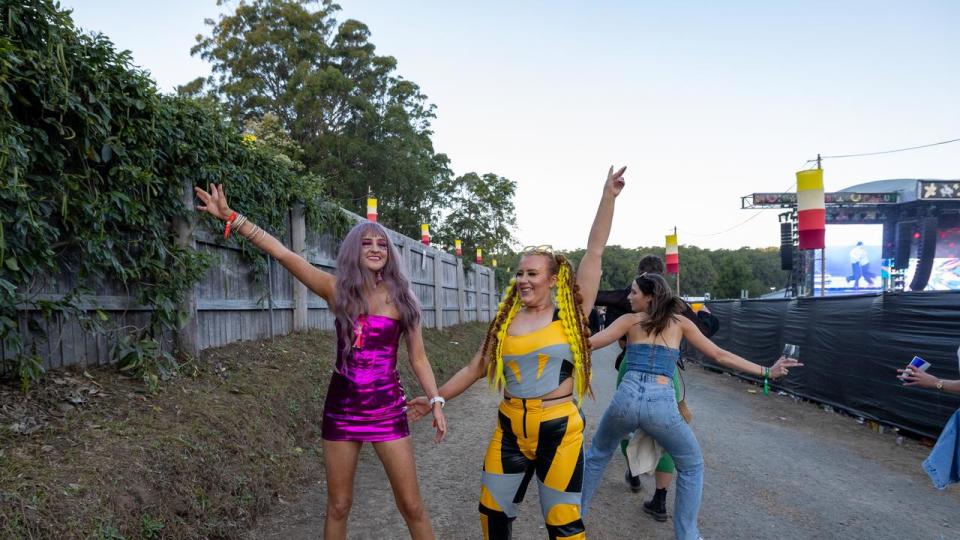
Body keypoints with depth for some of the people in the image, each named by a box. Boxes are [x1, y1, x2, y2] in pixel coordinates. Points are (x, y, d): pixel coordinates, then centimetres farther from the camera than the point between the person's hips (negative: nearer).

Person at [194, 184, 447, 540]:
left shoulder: (401, 297, 0)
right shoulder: (337, 290, -3)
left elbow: (418, 358, 6)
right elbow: (283, 254, -10)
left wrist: (436, 401, -2)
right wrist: (231, 217, -15)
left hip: (388, 410, 0)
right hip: (342, 408, 0)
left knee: (412, 506, 5)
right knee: (338, 505, 12)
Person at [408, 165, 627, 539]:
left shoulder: (570, 314, -5)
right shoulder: (505, 322, 4)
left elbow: (594, 253, -10)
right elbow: (475, 369, 12)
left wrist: (608, 196, -13)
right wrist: (435, 398, 13)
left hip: (559, 429, -4)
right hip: (510, 428, 4)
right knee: (493, 510, 15)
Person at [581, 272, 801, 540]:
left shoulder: (630, 320, 10)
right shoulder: (681, 323, 12)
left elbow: (589, 342, 4)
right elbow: (720, 355, 12)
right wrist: (766, 372, 17)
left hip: (627, 397, 0)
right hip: (662, 403, 0)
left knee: (597, 455, 26)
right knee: (692, 467, 23)